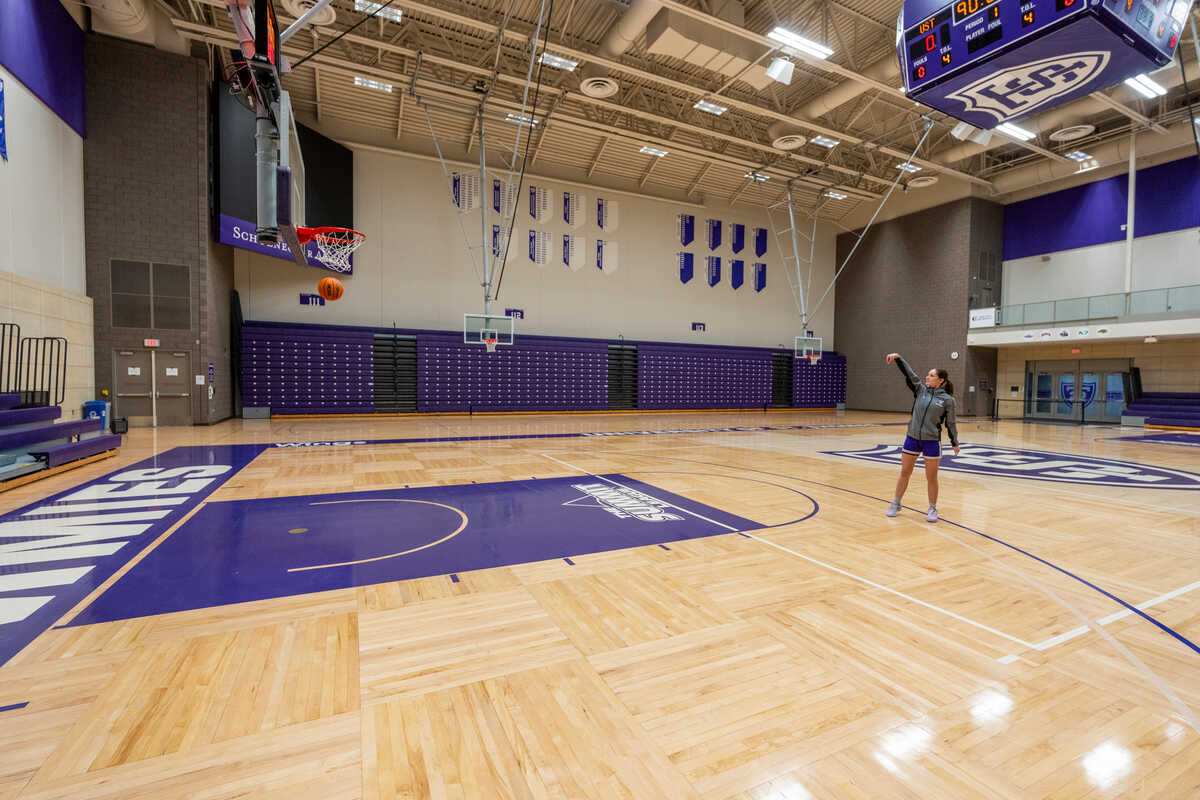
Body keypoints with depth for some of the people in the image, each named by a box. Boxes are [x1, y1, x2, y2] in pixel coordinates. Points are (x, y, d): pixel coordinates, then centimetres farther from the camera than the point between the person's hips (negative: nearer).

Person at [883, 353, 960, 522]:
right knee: (904, 473, 10)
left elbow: (951, 423, 2)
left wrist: (955, 443, 7)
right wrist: (898, 358, -19)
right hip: (912, 438, 3)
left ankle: (932, 509, 22)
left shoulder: (947, 399, -4)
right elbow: (909, 373, -7)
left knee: (931, 477, 6)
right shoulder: (920, 390, 3)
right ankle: (895, 504, 22)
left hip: (932, 441, -3)